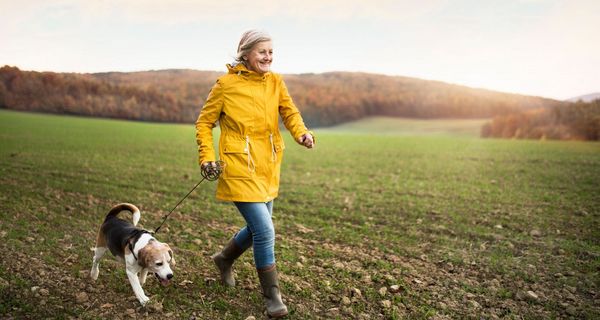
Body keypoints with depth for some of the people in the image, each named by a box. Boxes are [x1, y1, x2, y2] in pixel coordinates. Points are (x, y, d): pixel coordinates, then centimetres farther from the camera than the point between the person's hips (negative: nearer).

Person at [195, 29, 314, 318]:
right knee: (265, 230, -11)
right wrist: (207, 156, -10)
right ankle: (272, 296, 7)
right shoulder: (226, 84, -6)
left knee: (257, 227, 18)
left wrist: (302, 133, -24)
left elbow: (289, 112, -3)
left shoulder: (275, 82, 6)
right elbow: (205, 122, 1)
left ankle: (224, 259, 47)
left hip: (268, 168, 6)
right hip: (240, 168, -6)